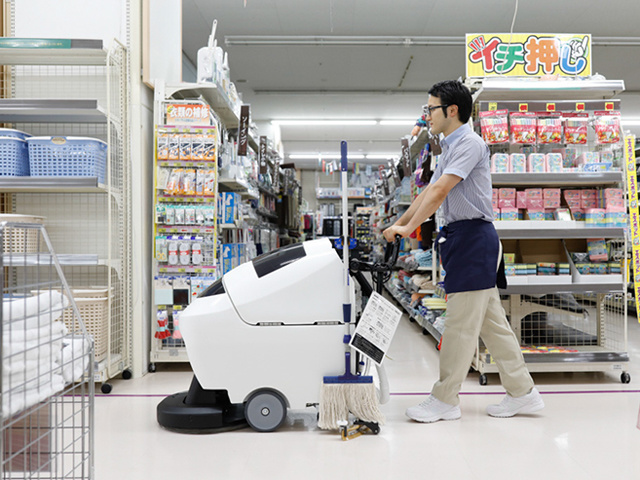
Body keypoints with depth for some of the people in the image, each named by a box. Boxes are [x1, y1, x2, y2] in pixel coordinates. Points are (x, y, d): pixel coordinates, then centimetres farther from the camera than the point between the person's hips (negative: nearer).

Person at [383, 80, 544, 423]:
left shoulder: (470, 143, -11)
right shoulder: (450, 148, 20)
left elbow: (440, 190, -19)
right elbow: (429, 192, 23)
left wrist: (409, 227, -17)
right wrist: (398, 224, 20)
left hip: (473, 237, -10)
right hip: (461, 238, 10)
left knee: (460, 323, -3)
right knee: (491, 321, 12)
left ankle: (445, 400, 7)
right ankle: (523, 393, 21)